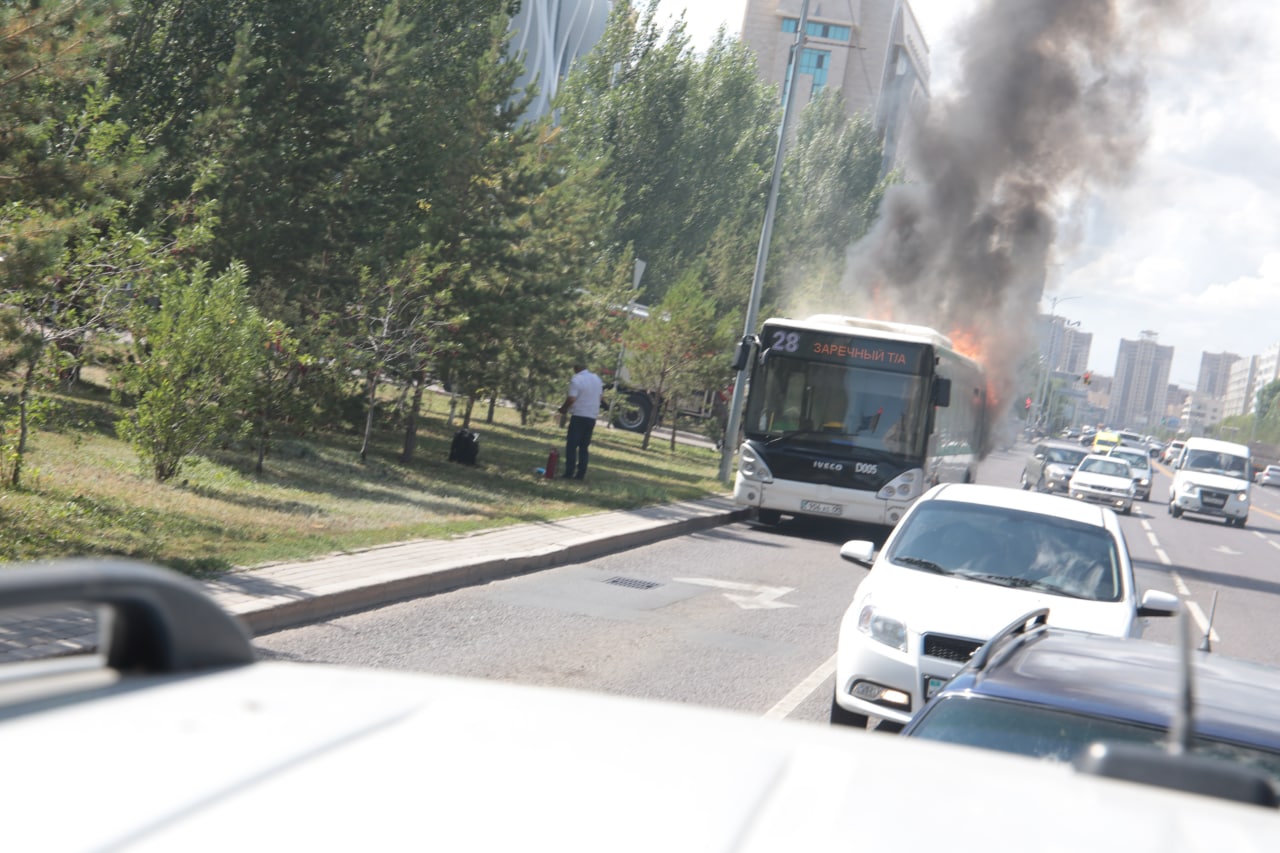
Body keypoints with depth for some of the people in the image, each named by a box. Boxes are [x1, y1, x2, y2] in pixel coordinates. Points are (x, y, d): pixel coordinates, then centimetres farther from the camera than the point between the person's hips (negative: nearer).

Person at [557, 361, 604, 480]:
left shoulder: (576, 380, -13)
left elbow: (571, 398, -18)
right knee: (584, 447, 11)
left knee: (571, 445, -1)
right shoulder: (597, 379, 10)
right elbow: (601, 395, 16)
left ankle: (569, 472, -6)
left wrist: (563, 408, -3)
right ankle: (581, 473, 8)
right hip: (592, 416, 7)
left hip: (579, 416, -7)